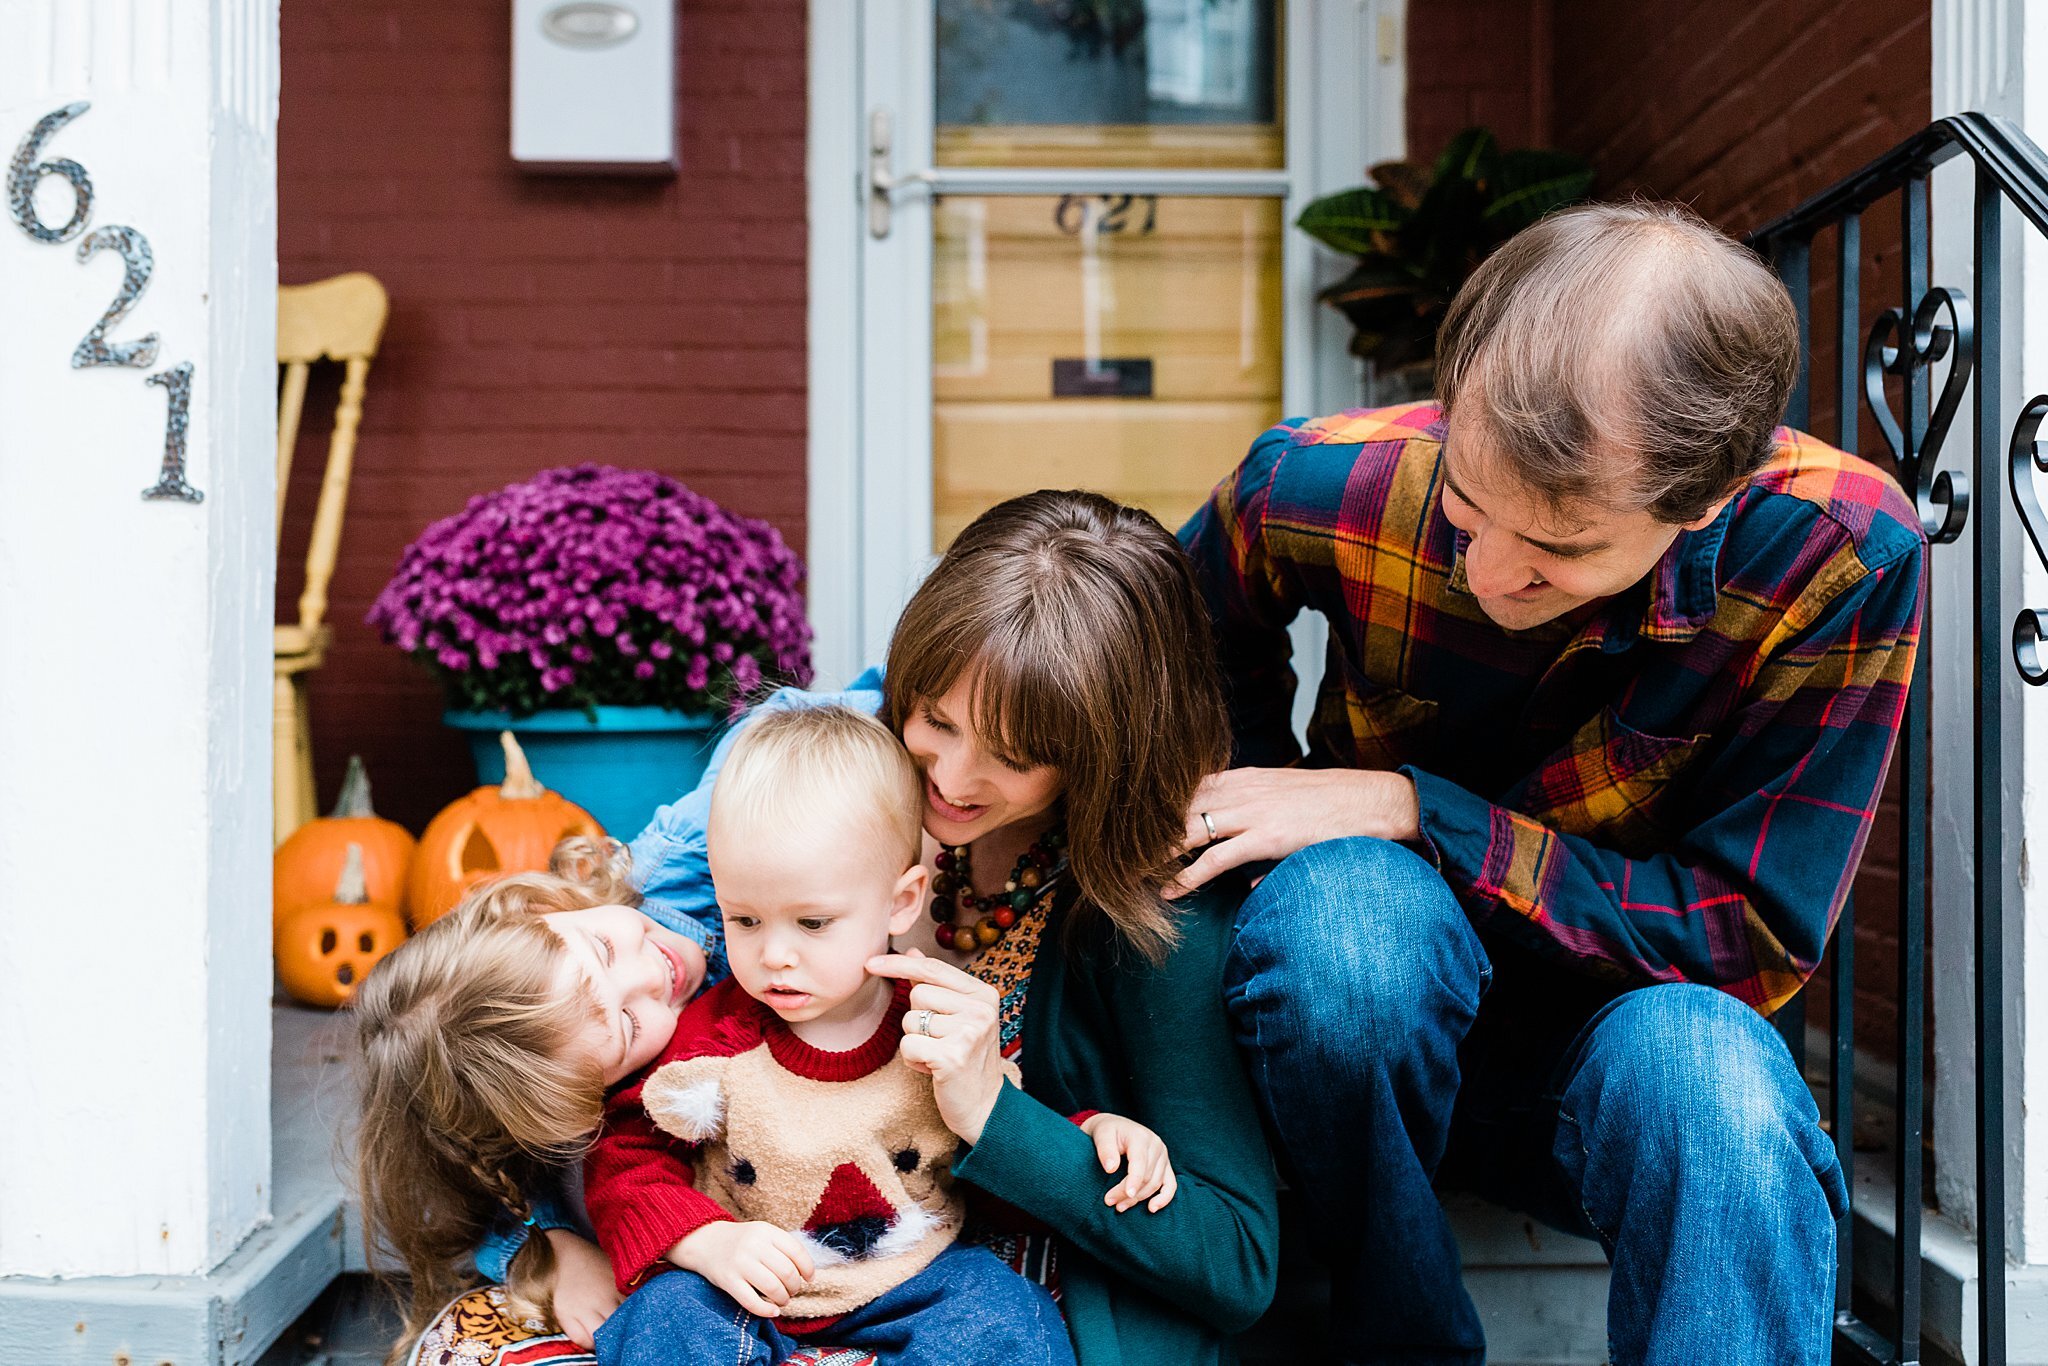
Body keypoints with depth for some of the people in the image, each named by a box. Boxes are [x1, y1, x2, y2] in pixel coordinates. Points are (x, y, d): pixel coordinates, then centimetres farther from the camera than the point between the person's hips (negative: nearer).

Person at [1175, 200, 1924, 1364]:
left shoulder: (1843, 555, -22)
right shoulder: (1326, 484, -18)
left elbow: (1751, 941, -19)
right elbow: (1201, 634, 7)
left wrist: (1412, 809, -26)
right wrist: (1293, 819, -11)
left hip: (1625, 1024, -2)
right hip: (1368, 1013, 2)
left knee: (1707, 1068, -37)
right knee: (1344, 902, -34)